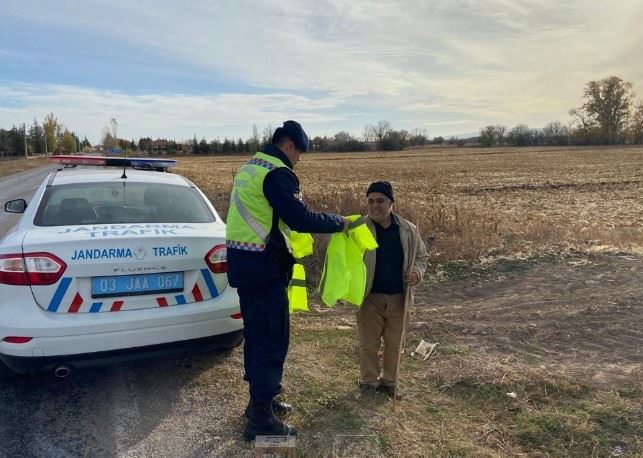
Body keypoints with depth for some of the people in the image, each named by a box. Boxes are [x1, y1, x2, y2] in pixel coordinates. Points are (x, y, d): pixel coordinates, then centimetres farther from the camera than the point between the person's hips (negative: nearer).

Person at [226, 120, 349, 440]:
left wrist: (286, 227, 28)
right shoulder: (277, 173, -15)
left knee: (256, 334, 18)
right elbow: (300, 218, -20)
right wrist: (338, 222, -7)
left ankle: (260, 399, 32)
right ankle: (260, 420, 6)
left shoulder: (249, 168, 16)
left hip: (242, 261, 10)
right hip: (262, 266, -10)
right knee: (272, 338, -2)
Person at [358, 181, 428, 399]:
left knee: (394, 343, 15)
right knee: (369, 344, 9)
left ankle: (388, 381, 34)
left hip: (398, 298, 2)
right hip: (370, 298, -2)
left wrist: (417, 273, -9)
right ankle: (369, 381, 29)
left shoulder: (408, 230, -2)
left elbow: (421, 256, 12)